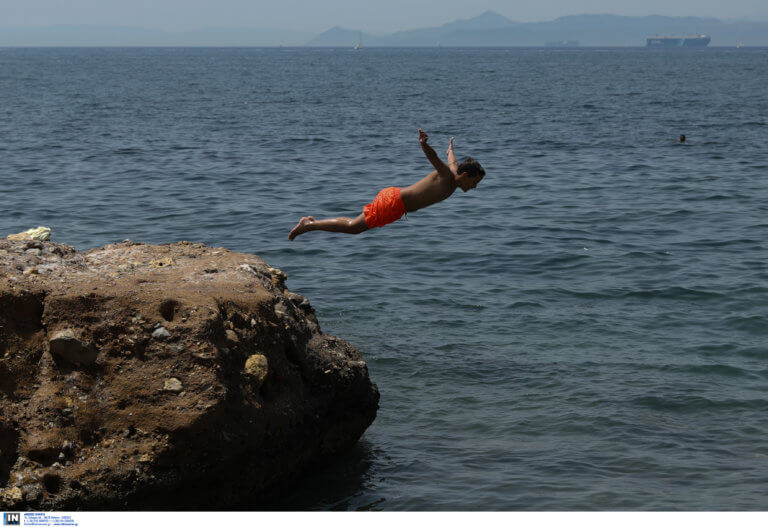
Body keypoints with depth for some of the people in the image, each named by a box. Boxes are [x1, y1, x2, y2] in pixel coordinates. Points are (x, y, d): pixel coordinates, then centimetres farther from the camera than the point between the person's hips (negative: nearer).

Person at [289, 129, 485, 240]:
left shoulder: (452, 171, 10)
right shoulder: (447, 176, -14)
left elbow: (451, 160, 34)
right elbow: (433, 156, -31)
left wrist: (451, 148, 57)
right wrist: (424, 144, -53)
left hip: (392, 196, 9)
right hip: (393, 202, -9)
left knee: (356, 225, 13)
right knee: (354, 227, -5)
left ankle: (311, 222, 17)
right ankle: (309, 225, -2)